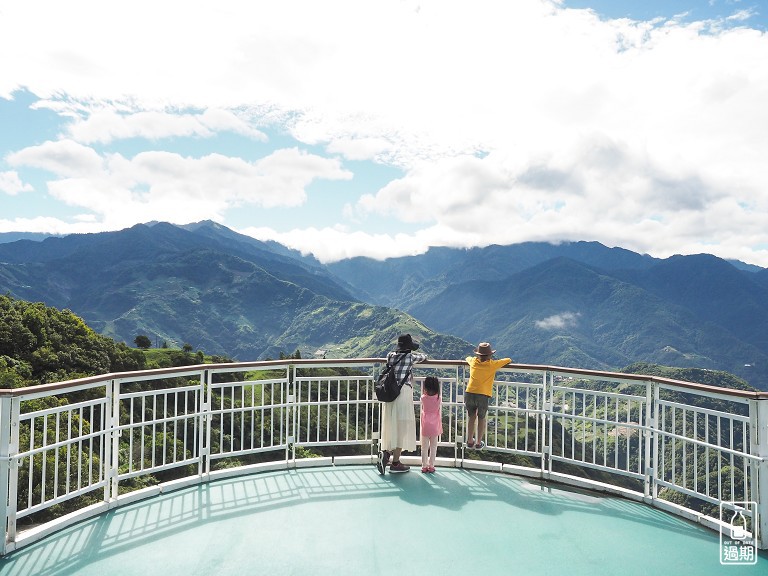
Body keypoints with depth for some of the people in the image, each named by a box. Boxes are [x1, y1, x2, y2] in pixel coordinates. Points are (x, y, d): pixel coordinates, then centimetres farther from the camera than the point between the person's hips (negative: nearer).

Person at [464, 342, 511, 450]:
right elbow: (508, 360, 12)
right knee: (481, 419, 19)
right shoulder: (492, 365, 0)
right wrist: (496, 362, 27)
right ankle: (478, 443, 25)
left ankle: (470, 441, 30)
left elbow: (467, 357, 33)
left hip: (470, 394, 3)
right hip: (483, 396, -2)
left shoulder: (473, 361, 9)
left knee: (472, 417, 22)